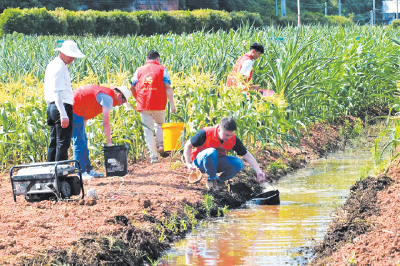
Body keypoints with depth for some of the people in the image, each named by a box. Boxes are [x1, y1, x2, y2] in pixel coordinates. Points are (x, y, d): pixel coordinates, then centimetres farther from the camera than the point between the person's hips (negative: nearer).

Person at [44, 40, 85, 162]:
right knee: (63, 143, -9)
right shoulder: (59, 68, -14)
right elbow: (58, 93, -21)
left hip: (52, 107, 10)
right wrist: (63, 115, -26)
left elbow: (47, 92, 24)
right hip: (63, 107, -10)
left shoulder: (52, 65, 18)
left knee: (54, 143, 11)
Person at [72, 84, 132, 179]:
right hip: (74, 111, -11)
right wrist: (109, 143, -14)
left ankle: (88, 170, 15)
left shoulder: (104, 92, 18)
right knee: (79, 142, -10)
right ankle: (81, 173, -10)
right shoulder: (108, 97, -14)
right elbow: (106, 123, -16)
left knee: (83, 141, 13)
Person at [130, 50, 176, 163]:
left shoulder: (140, 70, 10)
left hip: (143, 105, 1)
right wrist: (172, 104, -6)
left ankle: (154, 156, 2)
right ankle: (160, 144, 8)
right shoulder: (162, 70, 2)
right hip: (158, 105, -1)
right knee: (160, 124, 25)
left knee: (148, 130, 5)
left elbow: (132, 87, 9)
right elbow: (168, 87, -6)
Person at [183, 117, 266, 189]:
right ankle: (211, 180, -19)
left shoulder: (233, 139, -15)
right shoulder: (205, 134, -26)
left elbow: (247, 155, -10)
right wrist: (188, 163, -19)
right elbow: (188, 145, -12)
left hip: (216, 163, 4)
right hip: (199, 162, -4)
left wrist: (258, 172, -20)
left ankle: (219, 181, -1)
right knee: (211, 152, -39)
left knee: (239, 164, -21)